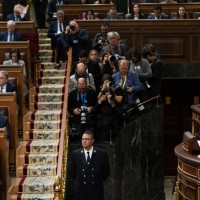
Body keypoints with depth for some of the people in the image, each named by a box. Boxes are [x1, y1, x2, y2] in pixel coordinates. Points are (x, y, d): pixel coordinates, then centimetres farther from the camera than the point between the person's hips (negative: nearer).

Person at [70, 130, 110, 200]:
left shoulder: (102, 153, -5)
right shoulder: (75, 154, 0)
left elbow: (106, 172, 5)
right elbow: (73, 173, 11)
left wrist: (98, 181, 9)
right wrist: (79, 182, 11)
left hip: (96, 192, -1)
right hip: (81, 192, 1)